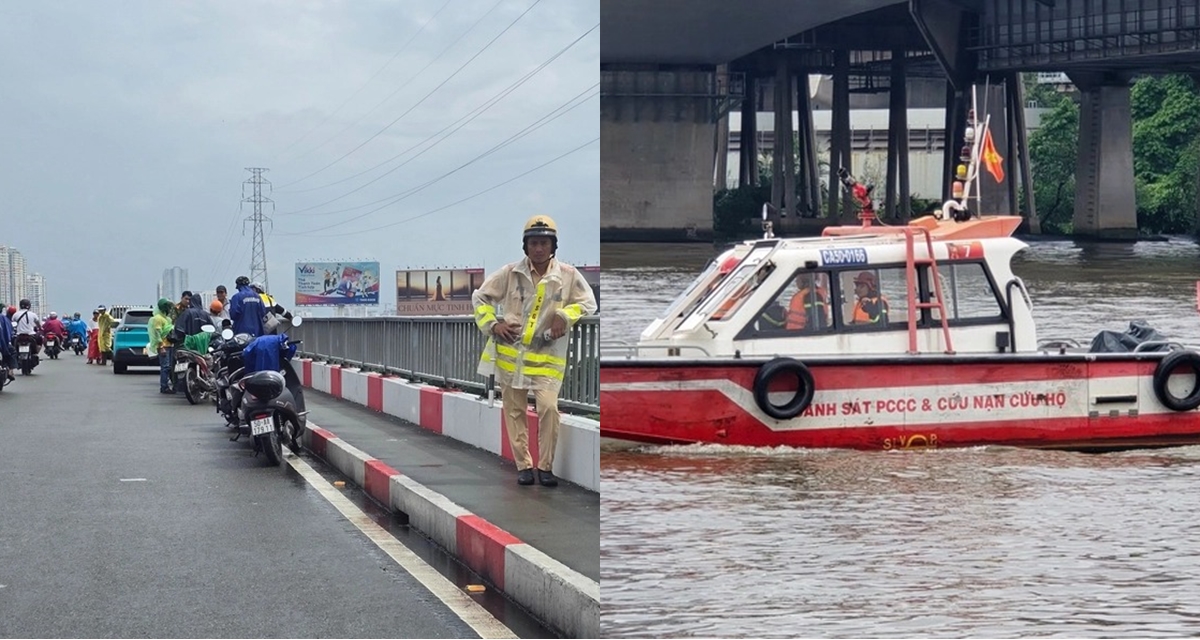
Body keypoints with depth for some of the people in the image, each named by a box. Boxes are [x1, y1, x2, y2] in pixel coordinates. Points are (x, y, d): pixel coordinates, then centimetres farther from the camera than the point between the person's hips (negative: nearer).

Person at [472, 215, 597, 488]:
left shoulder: (568, 275, -2)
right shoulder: (510, 273, -1)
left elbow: (588, 303, 5)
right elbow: (480, 298, 8)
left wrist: (565, 316, -12)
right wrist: (493, 324, -6)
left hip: (546, 355, -1)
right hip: (510, 352, 2)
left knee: (548, 407, -15)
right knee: (514, 411, 6)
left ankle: (545, 466, 0)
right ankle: (523, 465, 16)